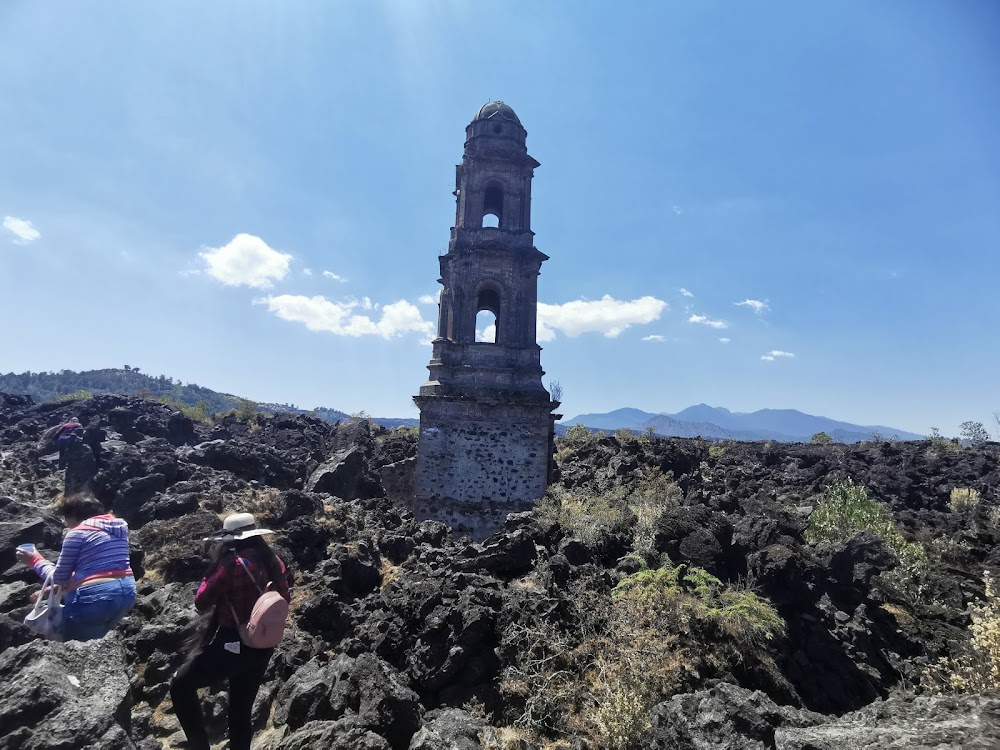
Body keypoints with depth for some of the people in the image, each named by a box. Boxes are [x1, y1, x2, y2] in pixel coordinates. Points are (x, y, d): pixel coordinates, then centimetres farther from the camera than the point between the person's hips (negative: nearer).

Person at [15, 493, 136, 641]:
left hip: (96, 597, -7)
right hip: (127, 592, 7)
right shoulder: (119, 527, 15)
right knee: (94, 641, 27)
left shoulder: (77, 533, -5)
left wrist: (35, 560, 16)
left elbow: (59, 578, 3)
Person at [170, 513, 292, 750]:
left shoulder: (232, 563, -19)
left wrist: (214, 564, -1)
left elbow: (201, 602, -8)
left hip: (232, 645, -7)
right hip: (263, 647, 7)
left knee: (180, 685, 12)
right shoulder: (274, 561, 1)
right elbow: (285, 598, 11)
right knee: (241, 712, 20)